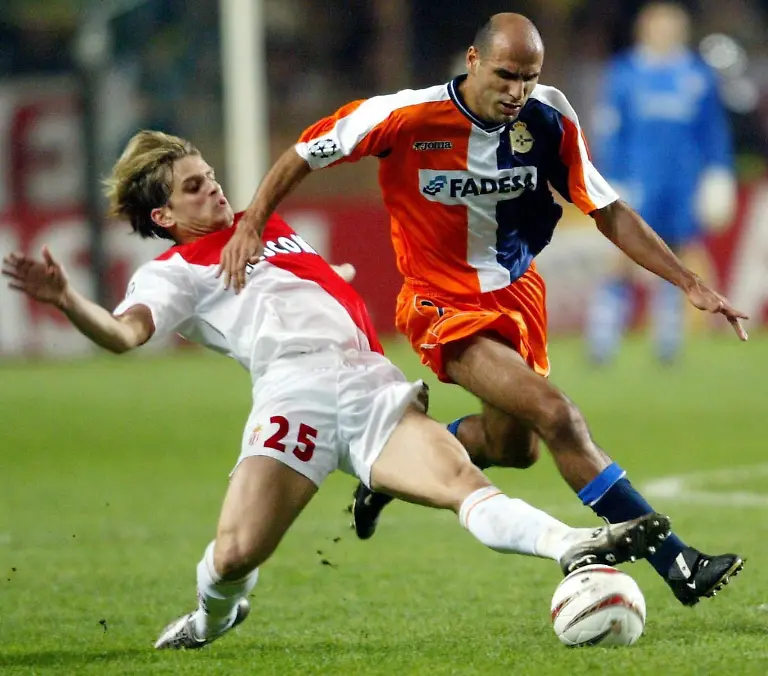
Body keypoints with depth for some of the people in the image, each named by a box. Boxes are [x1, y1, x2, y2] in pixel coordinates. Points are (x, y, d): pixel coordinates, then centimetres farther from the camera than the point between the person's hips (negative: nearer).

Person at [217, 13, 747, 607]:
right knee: (557, 416, -22)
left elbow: (609, 212, -3)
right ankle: (677, 565, -21)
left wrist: (689, 283, -8)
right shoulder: (408, 117, -22)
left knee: (515, 447, 19)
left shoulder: (550, 119, -11)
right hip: (445, 306, -6)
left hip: (518, 292, 6)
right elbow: (302, 157, -10)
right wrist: (251, 226, -21)